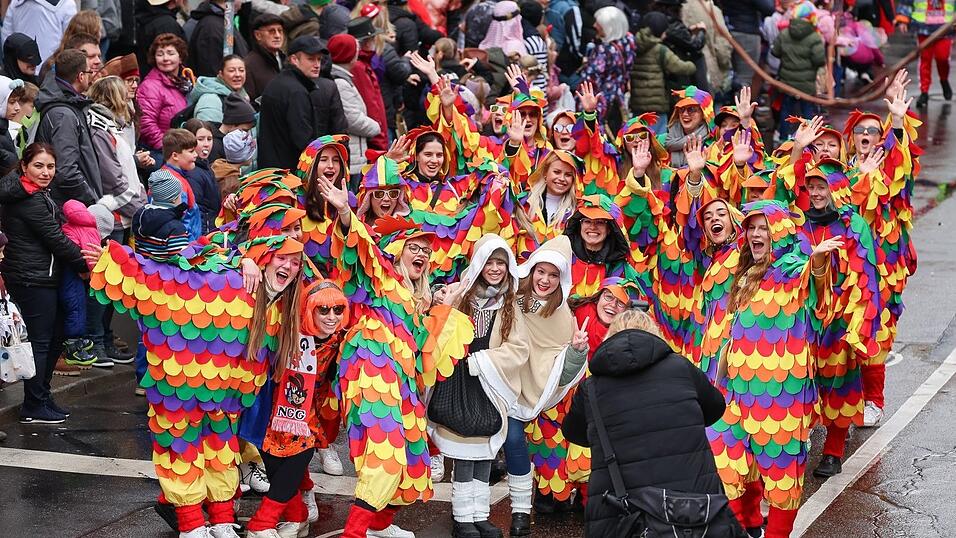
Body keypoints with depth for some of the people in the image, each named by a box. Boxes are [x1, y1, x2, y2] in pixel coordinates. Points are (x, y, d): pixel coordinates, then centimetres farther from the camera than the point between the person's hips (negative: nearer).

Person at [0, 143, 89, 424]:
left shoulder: (35, 194, 12)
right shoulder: (31, 201, -19)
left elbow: (52, 236, 18)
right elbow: (57, 240, -17)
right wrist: (85, 265, -5)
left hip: (39, 277, 10)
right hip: (34, 281, -10)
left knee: (54, 337, 16)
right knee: (40, 341, -3)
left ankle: (41, 397, 24)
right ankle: (34, 408, 4)